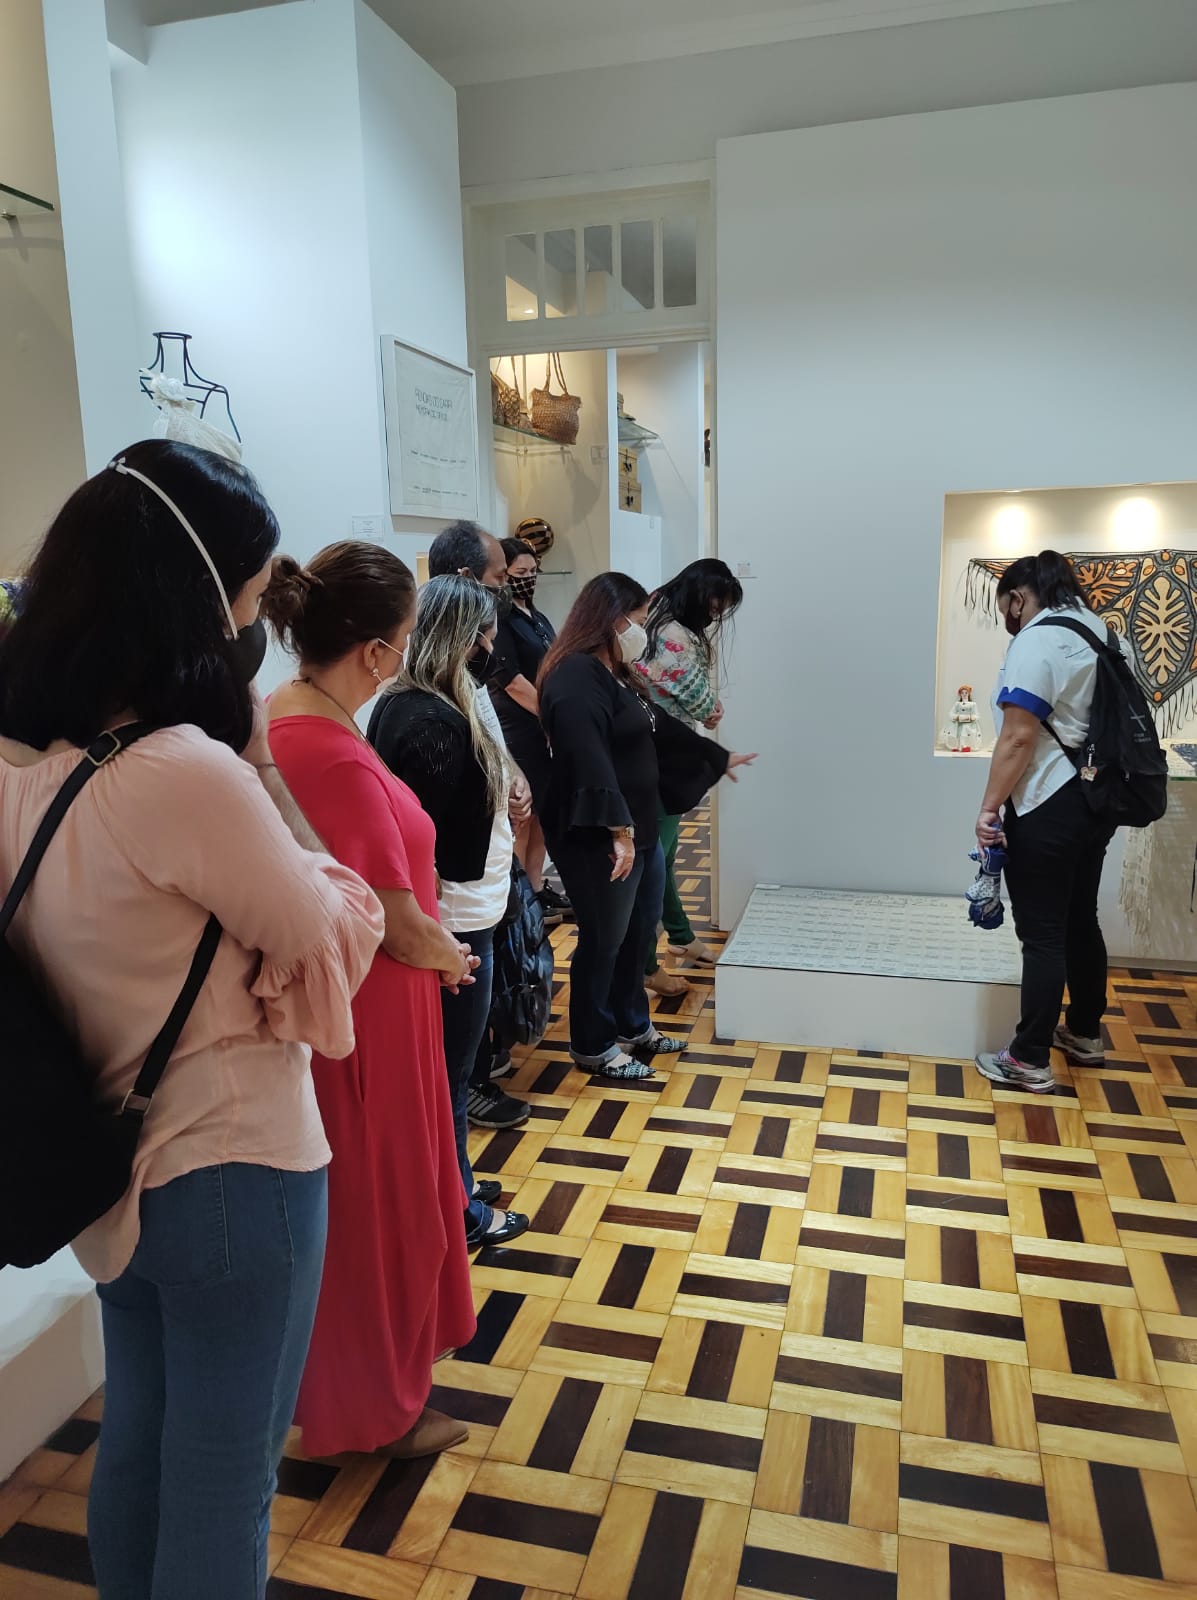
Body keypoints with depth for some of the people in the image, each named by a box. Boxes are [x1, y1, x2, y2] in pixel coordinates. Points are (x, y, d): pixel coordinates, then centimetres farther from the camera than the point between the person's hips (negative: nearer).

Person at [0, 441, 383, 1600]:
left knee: (136, 1442, 27)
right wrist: (261, 769, -12)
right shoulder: (187, 770, -29)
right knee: (224, 1481, 15)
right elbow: (329, 940, -17)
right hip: (232, 1168, -7)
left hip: (110, 1162, 8)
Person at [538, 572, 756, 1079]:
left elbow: (660, 728, 27)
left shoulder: (614, 673, 15)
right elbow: (589, 758, -27)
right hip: (601, 839, -10)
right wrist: (616, 827, -32)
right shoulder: (577, 676, -17)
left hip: (640, 830, 10)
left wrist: (718, 756, 36)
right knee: (604, 939, 4)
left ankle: (632, 1025, 36)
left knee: (638, 934, 19)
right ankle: (592, 1045, 20)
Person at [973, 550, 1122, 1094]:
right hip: (1096, 801, 9)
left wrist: (990, 806, -16)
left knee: (1042, 935, -2)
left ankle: (1030, 1062, 6)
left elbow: (1018, 737, -22)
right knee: (1080, 921, 19)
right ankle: (1085, 1034, 33)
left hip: (1047, 808, -9)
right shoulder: (1099, 631, 12)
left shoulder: (1036, 641, -15)